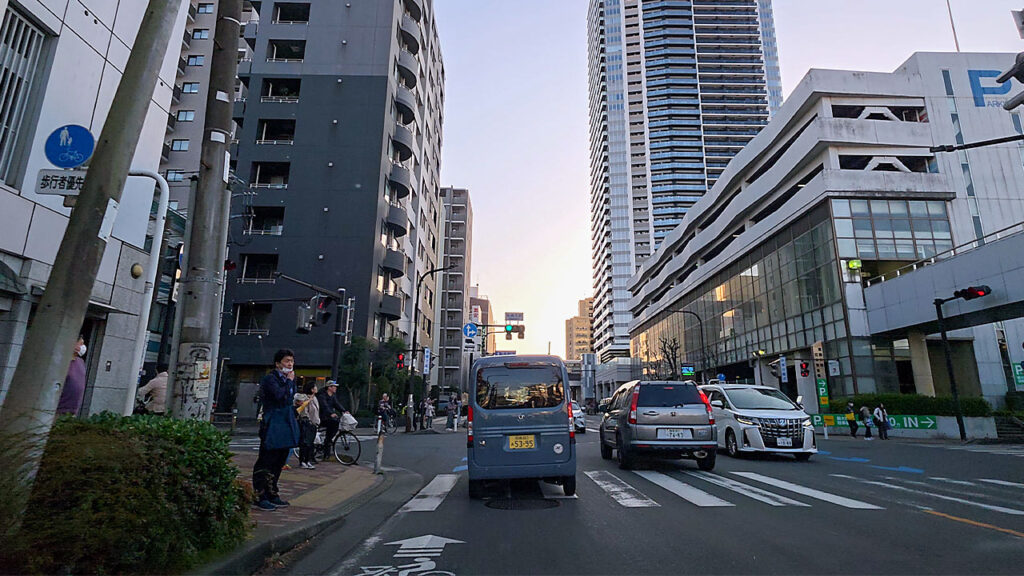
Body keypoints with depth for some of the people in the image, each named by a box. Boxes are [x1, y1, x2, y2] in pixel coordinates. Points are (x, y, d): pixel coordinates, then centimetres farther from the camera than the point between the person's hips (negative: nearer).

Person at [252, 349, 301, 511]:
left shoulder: (289, 379, 16)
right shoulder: (270, 379, -11)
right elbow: (280, 396, -25)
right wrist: (289, 381, -15)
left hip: (286, 424, 9)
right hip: (273, 425, -9)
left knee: (279, 462, 14)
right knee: (266, 461, -3)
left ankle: (272, 495, 24)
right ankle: (260, 497, 5)